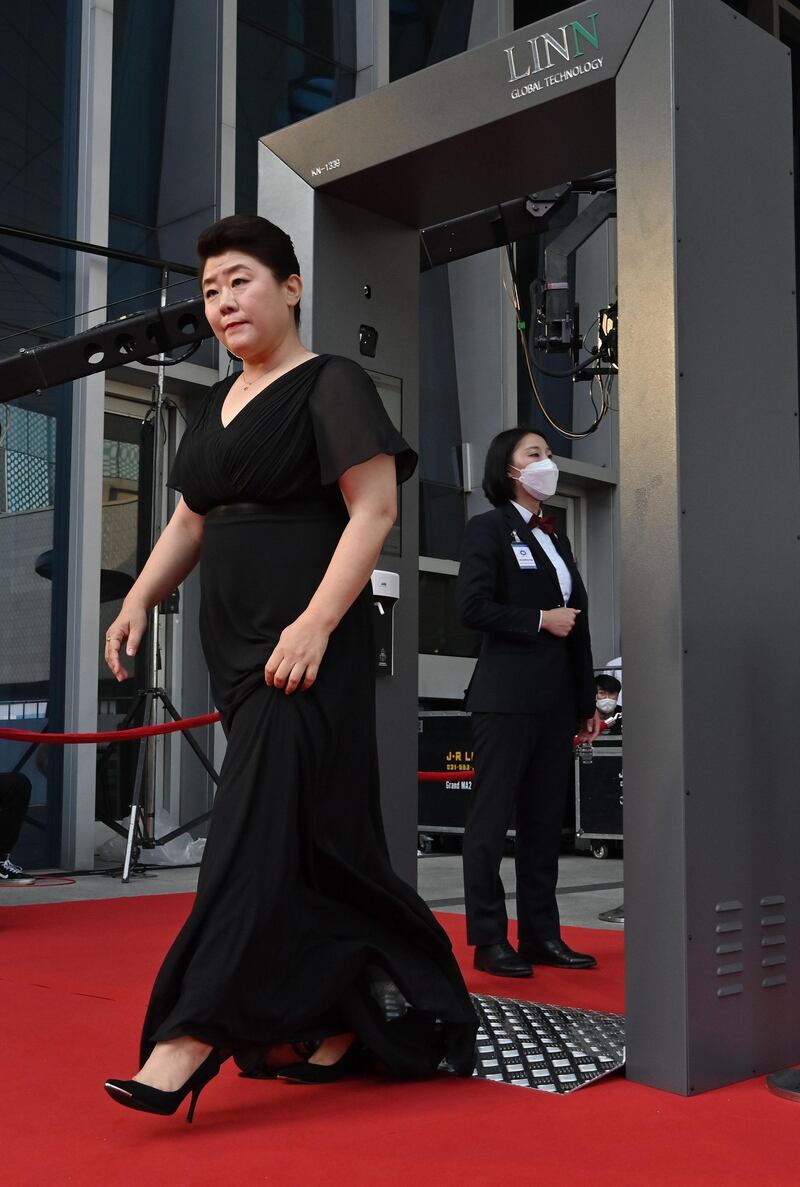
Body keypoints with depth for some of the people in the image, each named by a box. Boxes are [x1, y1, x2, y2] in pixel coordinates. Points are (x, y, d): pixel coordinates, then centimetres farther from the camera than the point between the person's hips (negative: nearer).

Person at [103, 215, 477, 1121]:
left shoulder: (331, 386, -4)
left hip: (304, 644, -8)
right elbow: (191, 522, 23)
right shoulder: (217, 405, 19)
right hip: (234, 641, 8)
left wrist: (316, 622, -22)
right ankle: (342, 1023, 19)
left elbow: (375, 509, -13)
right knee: (310, 835, 10)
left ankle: (192, 1040, -11)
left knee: (261, 825, -10)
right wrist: (139, 601, 7)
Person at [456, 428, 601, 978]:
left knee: (546, 819, 10)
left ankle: (541, 934, 17)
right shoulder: (489, 528, -1)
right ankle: (489, 939, 4)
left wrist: (587, 702, 16)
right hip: (508, 697, -7)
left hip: (557, 700, 8)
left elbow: (578, 625, 19)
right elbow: (473, 607, -14)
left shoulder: (555, 538, 20)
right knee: (492, 817, -2)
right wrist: (540, 619, -12)